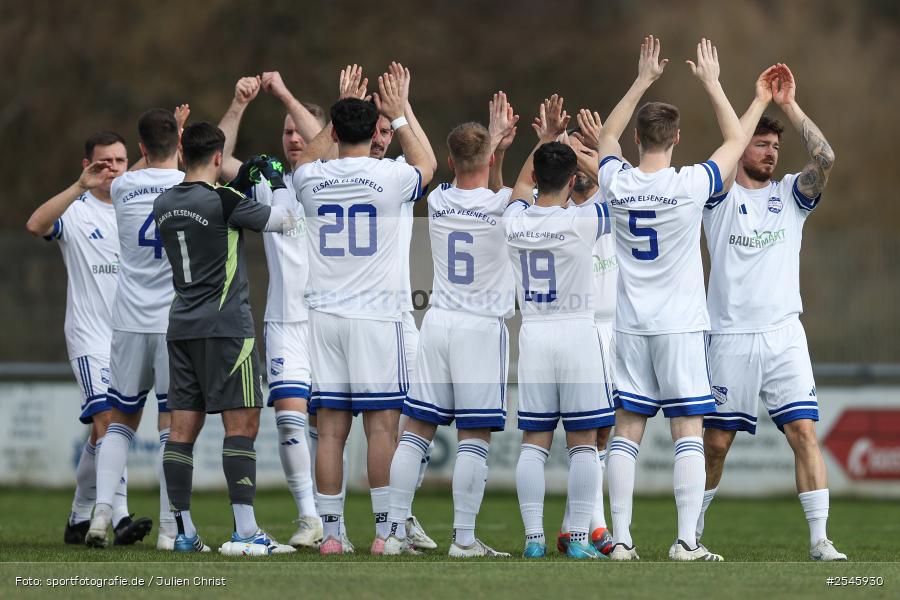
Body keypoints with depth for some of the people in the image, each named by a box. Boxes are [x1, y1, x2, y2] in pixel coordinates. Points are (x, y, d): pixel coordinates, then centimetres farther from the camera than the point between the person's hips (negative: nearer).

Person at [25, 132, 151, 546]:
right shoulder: (76, 211, -4)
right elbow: (35, 225, -22)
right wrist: (80, 186, -31)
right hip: (90, 336, -5)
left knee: (103, 435, 10)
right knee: (107, 422, -19)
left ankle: (81, 520, 18)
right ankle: (119, 517, -24)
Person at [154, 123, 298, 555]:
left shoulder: (164, 205, 8)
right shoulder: (223, 202, -13)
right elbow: (281, 220, -3)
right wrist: (278, 180, 14)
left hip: (182, 325, 7)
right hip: (225, 326, -7)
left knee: (183, 427, 6)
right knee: (242, 423, -7)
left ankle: (184, 531, 7)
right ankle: (244, 533, -14)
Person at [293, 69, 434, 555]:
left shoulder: (312, 180, 2)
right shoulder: (389, 177, -5)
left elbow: (307, 157, 30)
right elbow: (425, 167, 20)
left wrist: (341, 111, 35)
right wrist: (399, 116, 29)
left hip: (324, 314, 3)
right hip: (376, 315, -3)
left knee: (330, 427, 3)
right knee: (381, 425, -1)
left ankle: (330, 532, 2)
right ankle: (385, 529, -3)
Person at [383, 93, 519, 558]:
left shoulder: (438, 202, 2)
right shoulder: (503, 206, -10)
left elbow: (470, 184, 25)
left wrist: (493, 136, 35)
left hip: (437, 323, 4)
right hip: (482, 327, -4)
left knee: (416, 429, 7)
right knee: (475, 436, -3)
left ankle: (396, 532, 5)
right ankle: (464, 539, -6)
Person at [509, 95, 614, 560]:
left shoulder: (515, 221, 0)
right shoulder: (580, 221, -11)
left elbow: (522, 184, 24)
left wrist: (545, 139, 29)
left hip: (532, 333, 3)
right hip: (577, 334, -3)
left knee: (534, 441, 5)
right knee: (582, 442, 2)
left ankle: (533, 537, 1)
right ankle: (578, 538, -1)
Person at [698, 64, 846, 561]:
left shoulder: (790, 194, 10)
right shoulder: (720, 196, 5)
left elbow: (825, 159, -7)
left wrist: (789, 105, -8)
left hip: (784, 334, 2)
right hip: (731, 337, -2)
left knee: (804, 431, -9)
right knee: (716, 440, 3)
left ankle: (820, 539, -9)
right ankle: (691, 533, 19)